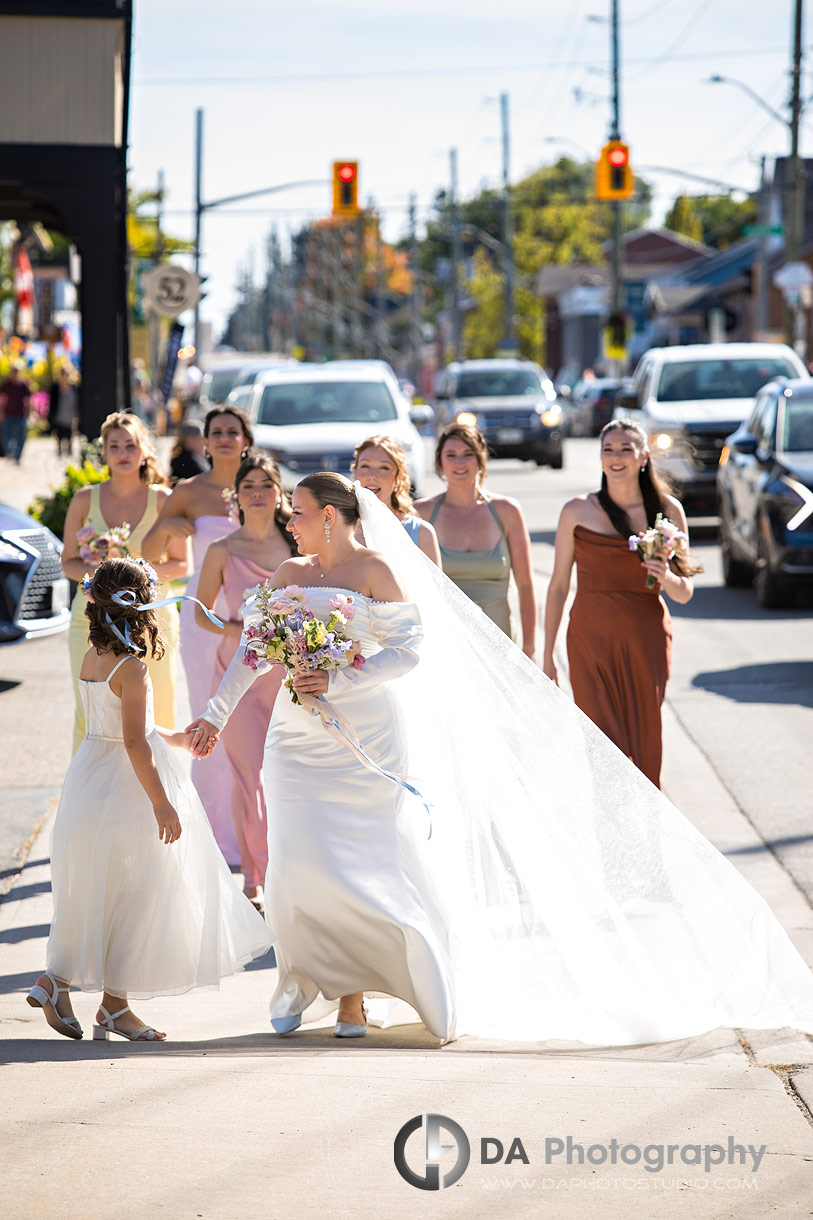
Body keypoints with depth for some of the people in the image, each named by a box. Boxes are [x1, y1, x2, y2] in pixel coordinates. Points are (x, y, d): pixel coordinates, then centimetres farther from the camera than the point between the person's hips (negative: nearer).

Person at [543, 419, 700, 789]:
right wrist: (547, 655, 4)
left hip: (646, 642, 1)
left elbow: (684, 593, 7)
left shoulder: (668, 510, 3)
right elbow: (558, 586, 6)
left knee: (644, 745, 3)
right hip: (591, 639, -1)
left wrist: (667, 579, -16)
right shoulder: (578, 511, 2)